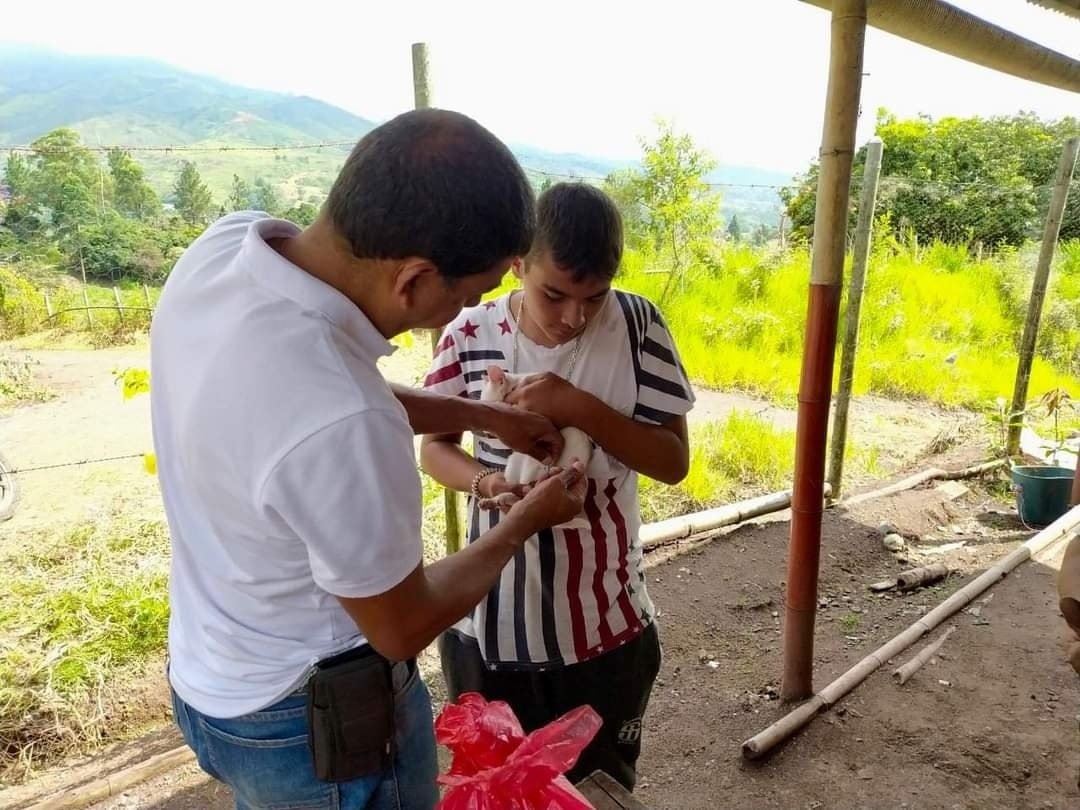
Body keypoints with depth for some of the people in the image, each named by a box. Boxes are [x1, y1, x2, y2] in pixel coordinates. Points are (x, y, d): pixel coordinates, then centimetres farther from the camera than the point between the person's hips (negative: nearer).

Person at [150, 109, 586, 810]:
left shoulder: (226, 243, -17)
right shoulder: (339, 427, -40)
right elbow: (403, 628, -21)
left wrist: (485, 415, 4)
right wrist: (526, 522, -6)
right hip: (318, 723, -7)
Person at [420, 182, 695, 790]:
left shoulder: (638, 326, -10)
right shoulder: (473, 335, -10)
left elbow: (675, 461, -9)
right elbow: (435, 446, 1)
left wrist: (582, 409, -24)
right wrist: (486, 481, -21)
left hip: (604, 622, 0)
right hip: (492, 619, 1)